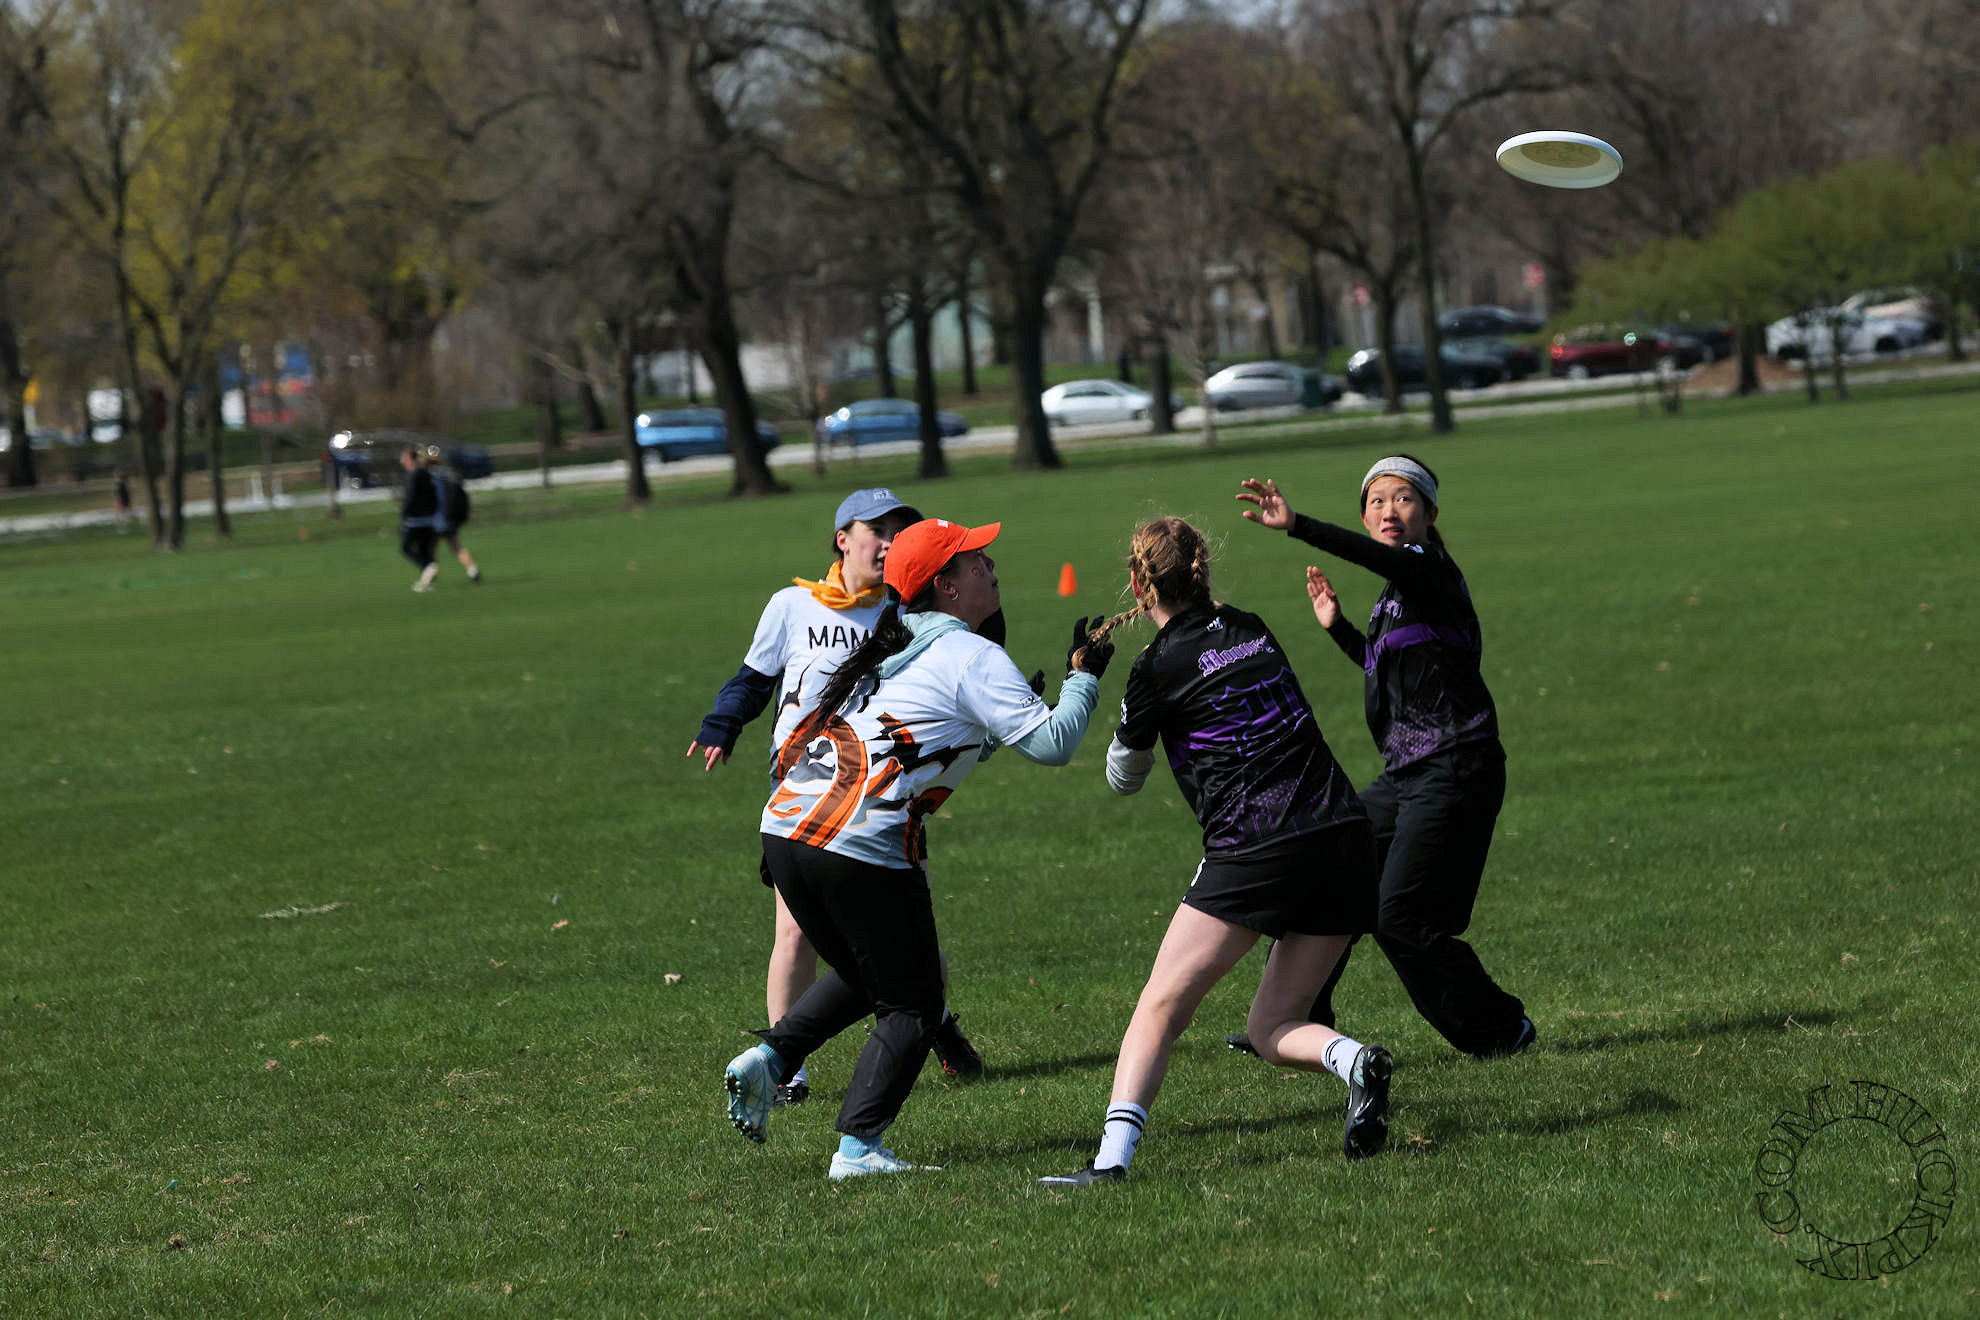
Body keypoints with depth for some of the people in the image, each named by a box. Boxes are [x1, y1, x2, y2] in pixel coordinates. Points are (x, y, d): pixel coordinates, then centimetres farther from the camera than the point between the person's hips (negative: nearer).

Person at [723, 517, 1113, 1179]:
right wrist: (1083, 677, 7)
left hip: (785, 826, 7)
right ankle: (858, 1146, -1)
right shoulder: (972, 658, -3)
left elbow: (810, 685, 28)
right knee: (911, 1005, 7)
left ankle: (770, 1057, 11)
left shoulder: (885, 645, 19)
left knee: (863, 974, 28)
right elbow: (1050, 743, -7)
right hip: (865, 852, -7)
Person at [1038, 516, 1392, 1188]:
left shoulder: (1159, 668, -3)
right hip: (1343, 831, 6)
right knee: (1271, 1027, 12)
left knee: (1162, 1005, -1)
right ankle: (1356, 1062, -17)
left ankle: (1113, 1155, -15)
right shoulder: (1252, 628, 14)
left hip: (1254, 849, -6)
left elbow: (1123, 778, 14)